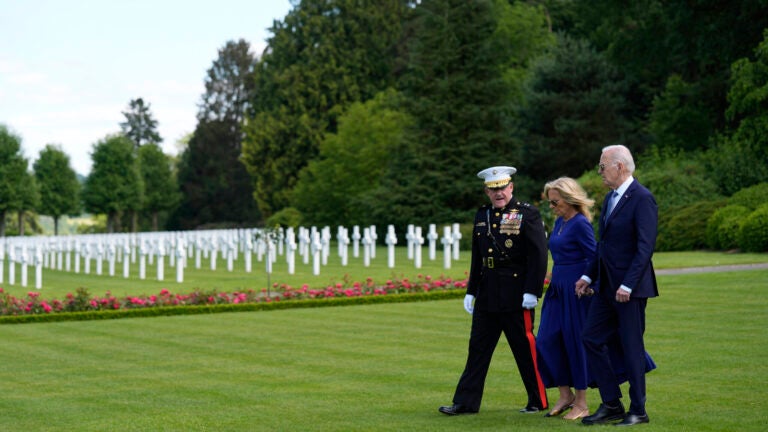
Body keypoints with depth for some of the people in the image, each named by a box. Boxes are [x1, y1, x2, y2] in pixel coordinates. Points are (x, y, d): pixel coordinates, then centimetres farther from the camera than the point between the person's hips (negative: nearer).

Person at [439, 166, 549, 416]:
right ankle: (466, 402, 10)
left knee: (525, 348, 2)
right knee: (478, 348, 7)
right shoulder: (482, 216, 12)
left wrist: (532, 291, -17)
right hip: (486, 296, 6)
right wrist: (471, 291, 14)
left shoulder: (527, 214, -6)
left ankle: (539, 401, 14)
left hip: (516, 297, -6)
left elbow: (539, 255, -11)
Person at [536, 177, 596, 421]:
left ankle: (581, 403, 9)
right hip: (558, 288, 9)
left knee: (576, 342, -1)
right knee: (547, 341, 4)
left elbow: (595, 258, -14)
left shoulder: (580, 224, -14)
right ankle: (565, 395, 16)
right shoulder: (560, 222, 12)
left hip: (576, 288, -9)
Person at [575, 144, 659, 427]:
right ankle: (611, 405, 14)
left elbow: (645, 247, -19)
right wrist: (589, 275, 13)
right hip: (607, 286, 9)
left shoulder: (642, 199, -14)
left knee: (631, 347, -1)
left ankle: (638, 411, 11)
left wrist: (627, 285, -23)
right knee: (592, 339, 6)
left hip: (630, 288, -9)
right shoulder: (610, 197, 14)